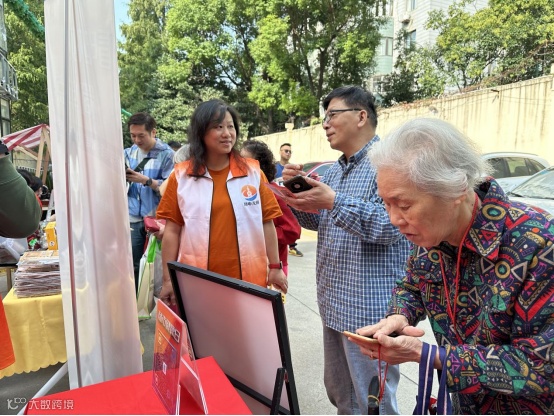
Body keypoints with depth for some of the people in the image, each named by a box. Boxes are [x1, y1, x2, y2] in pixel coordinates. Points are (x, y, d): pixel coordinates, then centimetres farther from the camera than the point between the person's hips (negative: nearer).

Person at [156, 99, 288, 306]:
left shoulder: (253, 172, 2)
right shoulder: (181, 176, 0)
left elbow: (267, 223, 4)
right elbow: (172, 230, 1)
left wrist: (275, 267, 3)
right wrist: (168, 280, 1)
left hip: (248, 279, 1)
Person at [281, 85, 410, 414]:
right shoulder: (335, 170, 13)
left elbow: (391, 224, -26)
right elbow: (318, 222, 15)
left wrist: (333, 201, -31)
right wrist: (300, 192, -3)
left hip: (371, 308, -9)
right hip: (335, 302, 9)